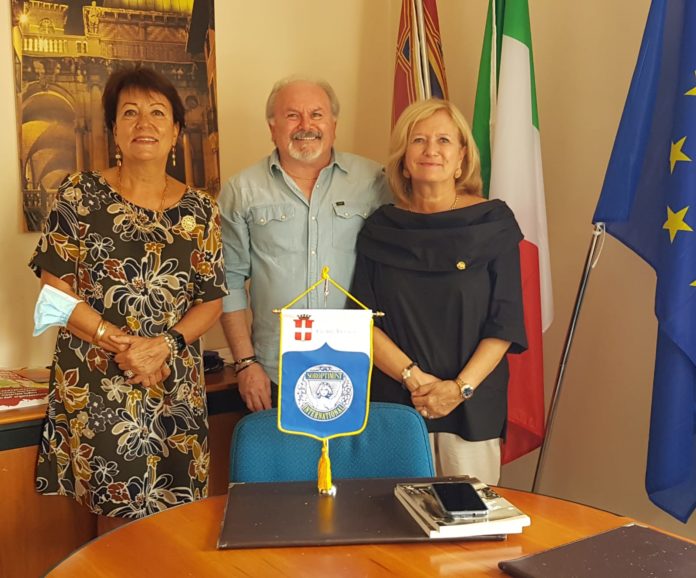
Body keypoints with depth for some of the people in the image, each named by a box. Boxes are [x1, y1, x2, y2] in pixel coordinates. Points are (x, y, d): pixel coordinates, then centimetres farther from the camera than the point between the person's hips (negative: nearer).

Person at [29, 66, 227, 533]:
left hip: (176, 387, 2)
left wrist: (163, 345, -12)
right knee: (119, 519, 3)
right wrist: (121, 344, -14)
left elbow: (212, 301, 5)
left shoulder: (200, 210, 5)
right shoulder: (79, 196, -1)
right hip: (96, 385, -2)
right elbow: (56, 292, -3)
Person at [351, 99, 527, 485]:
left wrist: (460, 387, -12)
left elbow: (505, 322, -3)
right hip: (394, 403, 1)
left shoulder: (493, 222, 0)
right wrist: (413, 377, -12)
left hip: (473, 405, 0)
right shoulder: (381, 229, 4)